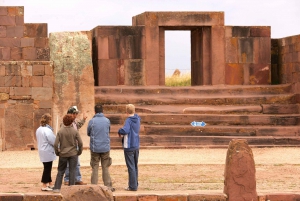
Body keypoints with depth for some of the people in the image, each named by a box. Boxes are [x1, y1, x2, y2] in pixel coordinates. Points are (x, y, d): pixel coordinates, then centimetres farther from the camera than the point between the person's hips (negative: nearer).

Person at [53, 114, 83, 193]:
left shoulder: (60, 131, -6)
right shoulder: (75, 131, -7)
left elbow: (56, 144, -8)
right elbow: (80, 143, -7)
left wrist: (57, 152, 7)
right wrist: (79, 151, 8)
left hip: (63, 154, 1)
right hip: (73, 154, -1)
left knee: (60, 171, 11)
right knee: (72, 171, 5)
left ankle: (57, 188, 6)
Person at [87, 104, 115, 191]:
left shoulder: (92, 121, -7)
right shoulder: (107, 121, -3)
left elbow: (88, 133, 6)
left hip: (95, 148, -1)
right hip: (105, 147, 1)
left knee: (95, 168, 5)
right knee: (105, 168, 8)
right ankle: (108, 186, 8)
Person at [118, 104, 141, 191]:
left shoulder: (129, 120, -17)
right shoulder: (137, 119, 5)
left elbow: (125, 130, -32)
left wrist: (119, 131, -12)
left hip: (129, 147, -7)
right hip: (136, 146, 7)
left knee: (131, 167, -2)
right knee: (135, 166, 17)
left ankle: (133, 186, 0)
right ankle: (135, 184, 24)